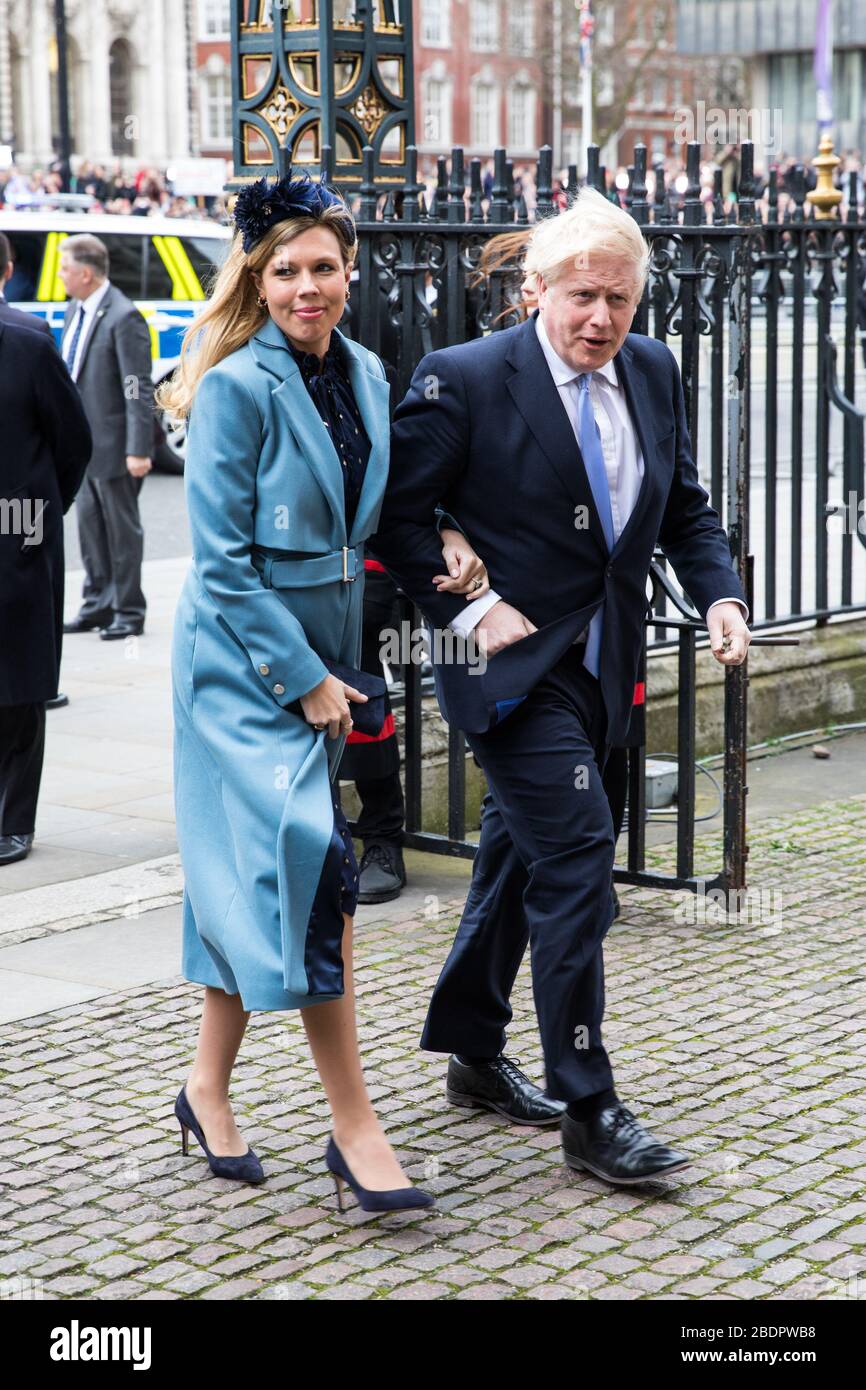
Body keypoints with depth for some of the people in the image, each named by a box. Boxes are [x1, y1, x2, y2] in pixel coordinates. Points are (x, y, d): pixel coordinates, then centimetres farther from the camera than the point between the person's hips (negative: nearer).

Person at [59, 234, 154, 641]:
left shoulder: (123, 318, -18)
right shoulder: (76, 309, 9)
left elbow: (138, 390, -19)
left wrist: (138, 450, -22)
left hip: (112, 444, -8)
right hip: (81, 441, 8)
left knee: (121, 528, 3)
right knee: (89, 524, 15)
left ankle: (129, 612, 13)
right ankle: (98, 603, 26)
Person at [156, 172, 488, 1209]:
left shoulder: (365, 375, 7)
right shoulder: (238, 387, -14)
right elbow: (224, 562, -16)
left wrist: (443, 542, 1)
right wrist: (303, 679, -16)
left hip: (320, 660, 7)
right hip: (245, 664, -7)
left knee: (258, 880, 13)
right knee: (315, 865, -13)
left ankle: (208, 1090, 26)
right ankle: (354, 1127, -6)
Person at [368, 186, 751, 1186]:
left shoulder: (653, 372, 5)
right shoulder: (464, 379, -13)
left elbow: (685, 509, 13)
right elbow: (397, 513, -9)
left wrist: (719, 596, -4)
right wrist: (468, 610, -15)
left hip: (598, 668, 7)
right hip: (514, 661, -7)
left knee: (519, 854, 18)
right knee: (576, 854, -12)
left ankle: (472, 1055, 35)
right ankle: (588, 1113, -5)